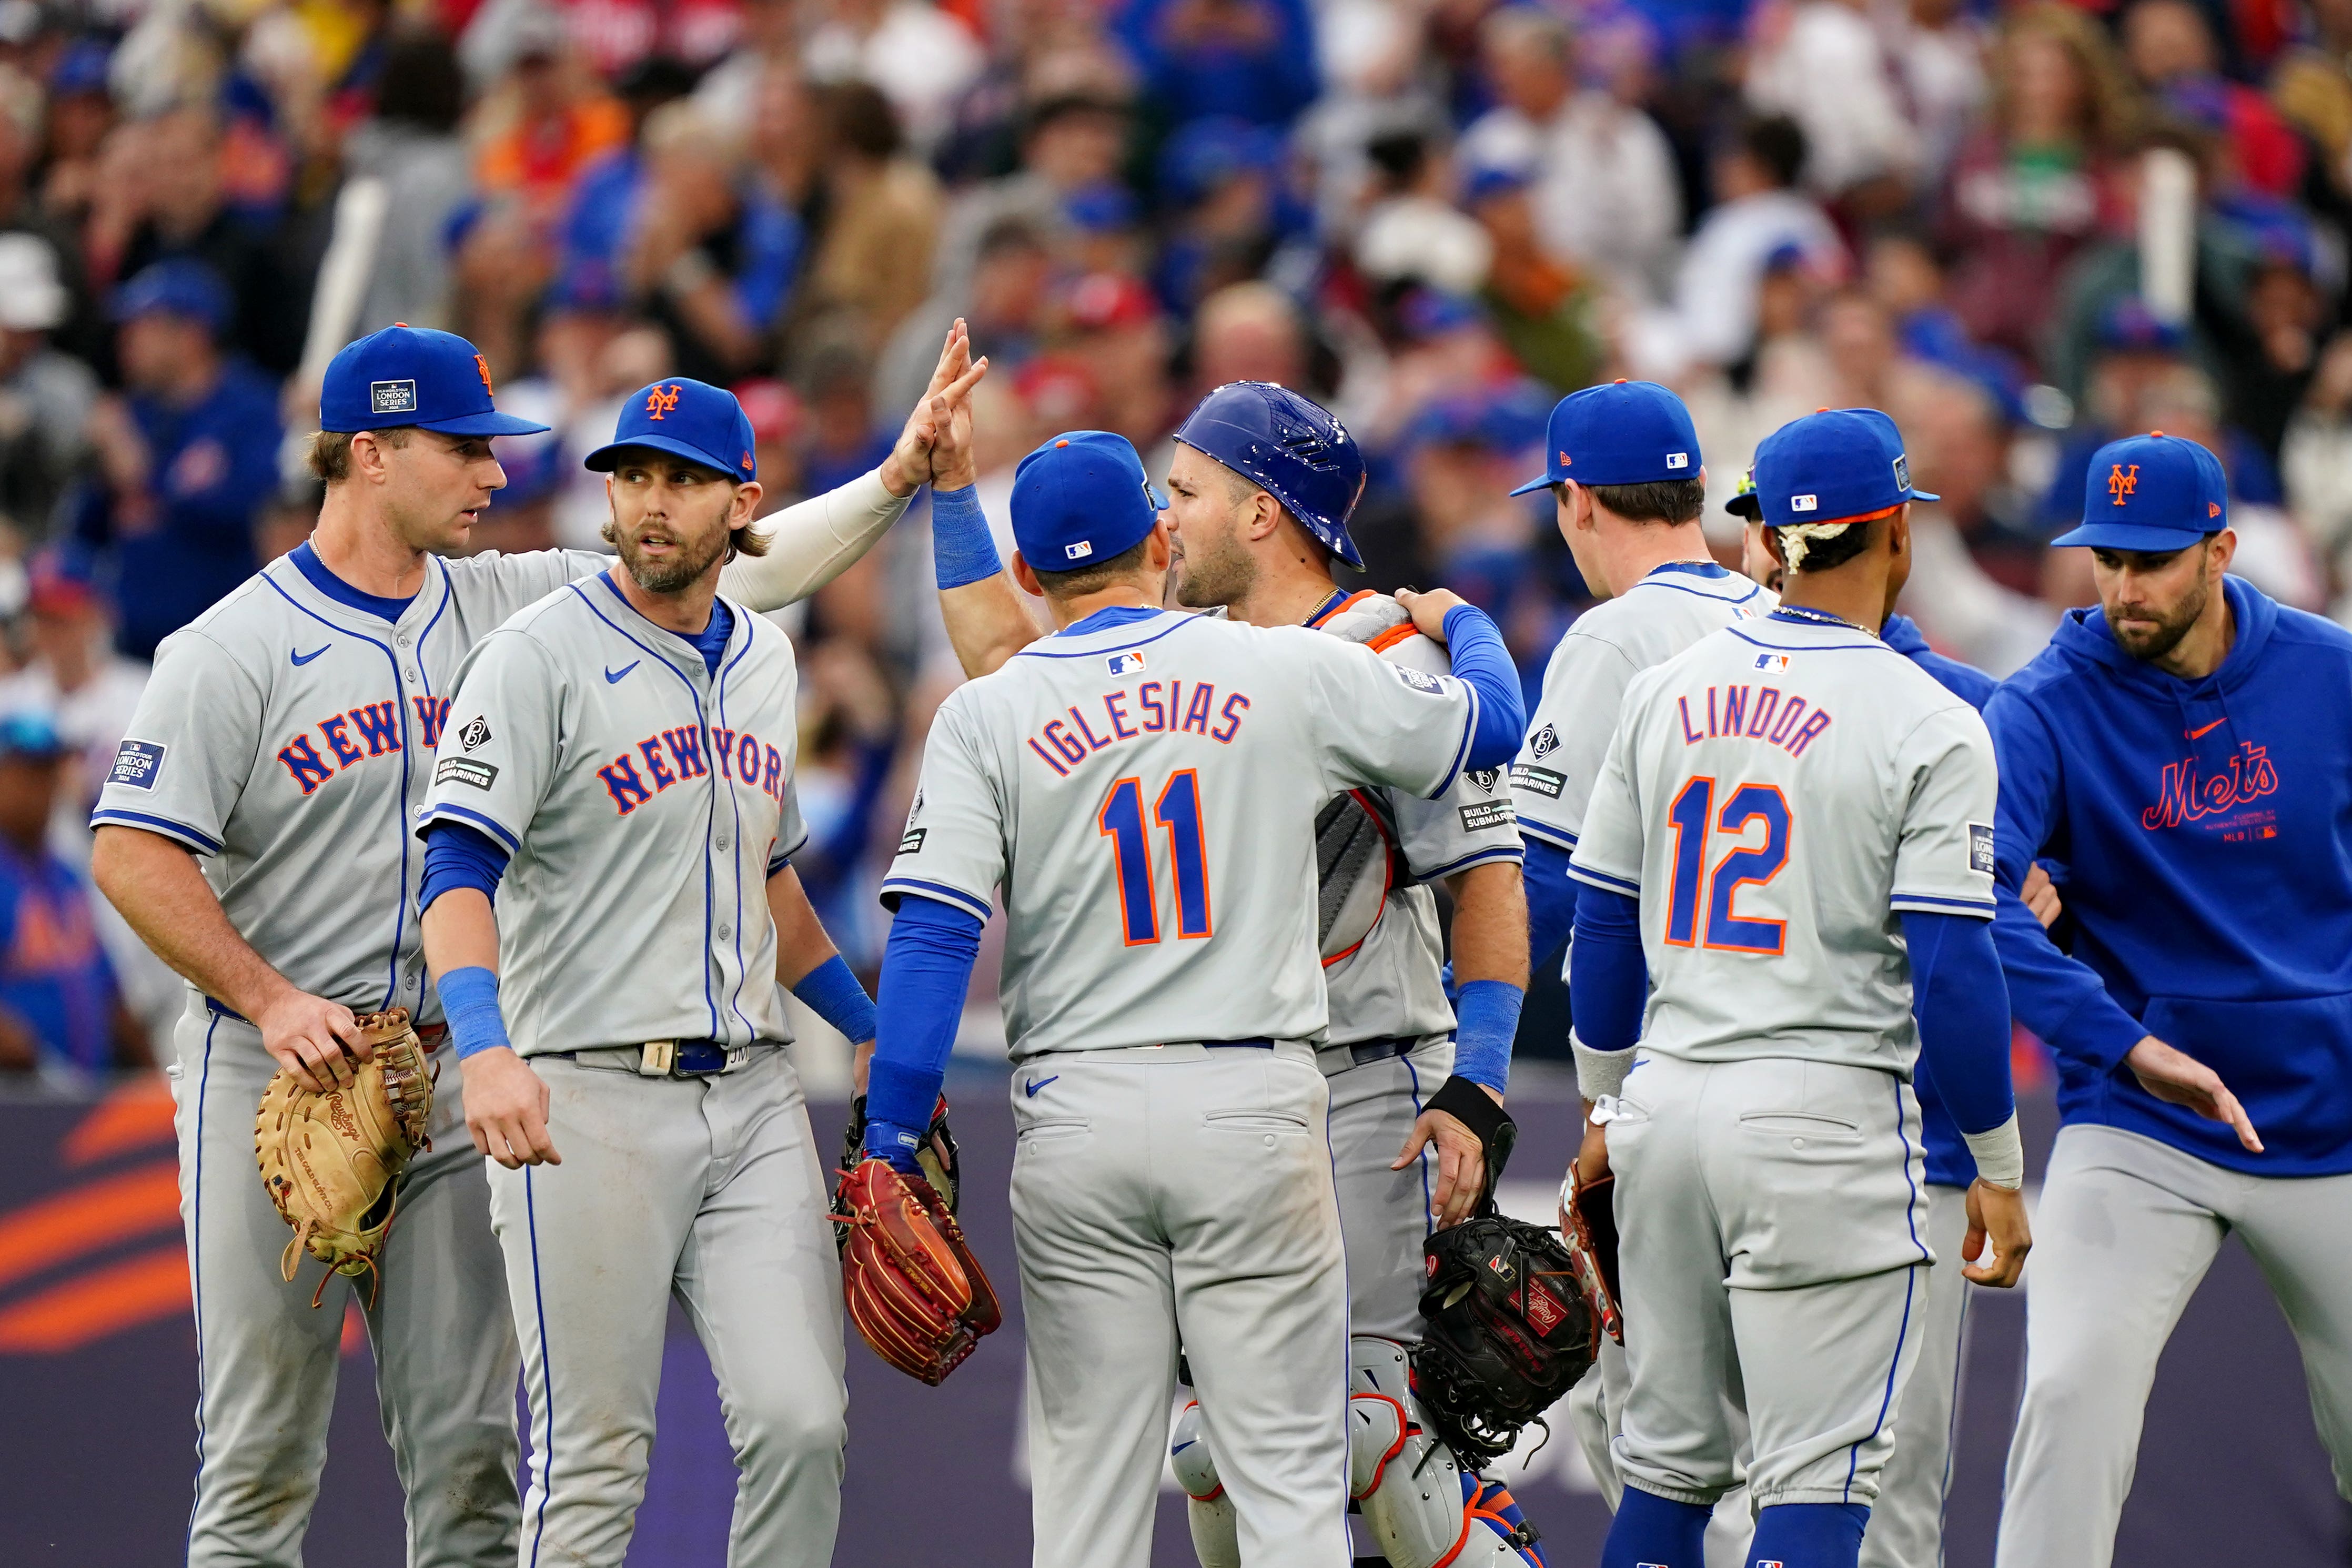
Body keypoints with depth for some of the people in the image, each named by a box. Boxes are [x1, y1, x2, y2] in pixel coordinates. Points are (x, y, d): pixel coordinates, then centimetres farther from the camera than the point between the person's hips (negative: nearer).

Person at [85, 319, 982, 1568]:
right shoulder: (235, 647, -7)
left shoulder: (512, 606, 8)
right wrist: (272, 1000, -19)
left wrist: (901, 473, -2)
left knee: (469, 1448, 5)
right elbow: (132, 855, -10)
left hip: (455, 1078, 5)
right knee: (259, 1455, -3)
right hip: (278, 1078, -5)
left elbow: (734, 571, 8)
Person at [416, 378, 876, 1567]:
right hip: (587, 1099, -5)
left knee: (800, 1421, -5)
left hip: (752, 1097, 5)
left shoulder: (765, 662, 15)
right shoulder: (540, 656, -6)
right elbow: (460, 865, -18)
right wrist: (485, 1052, -34)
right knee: (595, 1458, -4)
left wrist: (870, 1032, 31)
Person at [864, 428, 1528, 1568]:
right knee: (1287, 1470, 1)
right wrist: (1461, 620, 36)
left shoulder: (985, 716, 0)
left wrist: (890, 1141, -7)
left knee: (1090, 1473, 6)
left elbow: (933, 934, -8)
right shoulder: (1290, 673, 1)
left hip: (1076, 1118, 1)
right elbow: (1490, 722, 14)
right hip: (1255, 1104, -1)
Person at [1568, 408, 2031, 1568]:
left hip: (1667, 1109, 6)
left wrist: (1606, 1106, 24)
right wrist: (1998, 1171, -3)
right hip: (1826, 1122, -6)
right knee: (1818, 1474, -3)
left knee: (1670, 1452, 14)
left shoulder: (1665, 691, 7)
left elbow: (1603, 923, 13)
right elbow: (1951, 967, -11)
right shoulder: (1930, 728, -9)